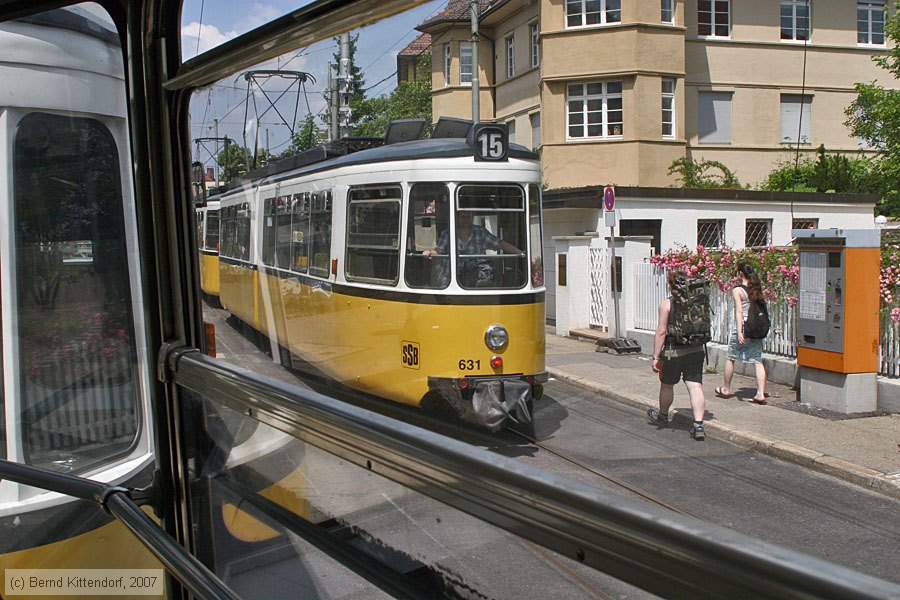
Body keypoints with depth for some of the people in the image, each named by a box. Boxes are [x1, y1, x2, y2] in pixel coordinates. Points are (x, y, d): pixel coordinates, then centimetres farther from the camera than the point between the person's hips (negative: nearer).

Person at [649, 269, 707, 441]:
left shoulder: (666, 304, -10)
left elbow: (661, 332, -13)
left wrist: (656, 357, -10)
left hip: (673, 351, -3)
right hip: (696, 350, 3)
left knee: (667, 384, 17)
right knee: (695, 386, -1)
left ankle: (663, 415, 38)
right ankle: (698, 424, -11)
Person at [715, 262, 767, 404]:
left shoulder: (737, 290, -10)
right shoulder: (757, 289, 6)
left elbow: (739, 312, -17)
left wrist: (739, 332, -21)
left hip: (743, 326, -5)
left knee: (730, 358, 13)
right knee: (758, 360, 3)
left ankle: (726, 389, 26)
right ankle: (760, 393, -3)